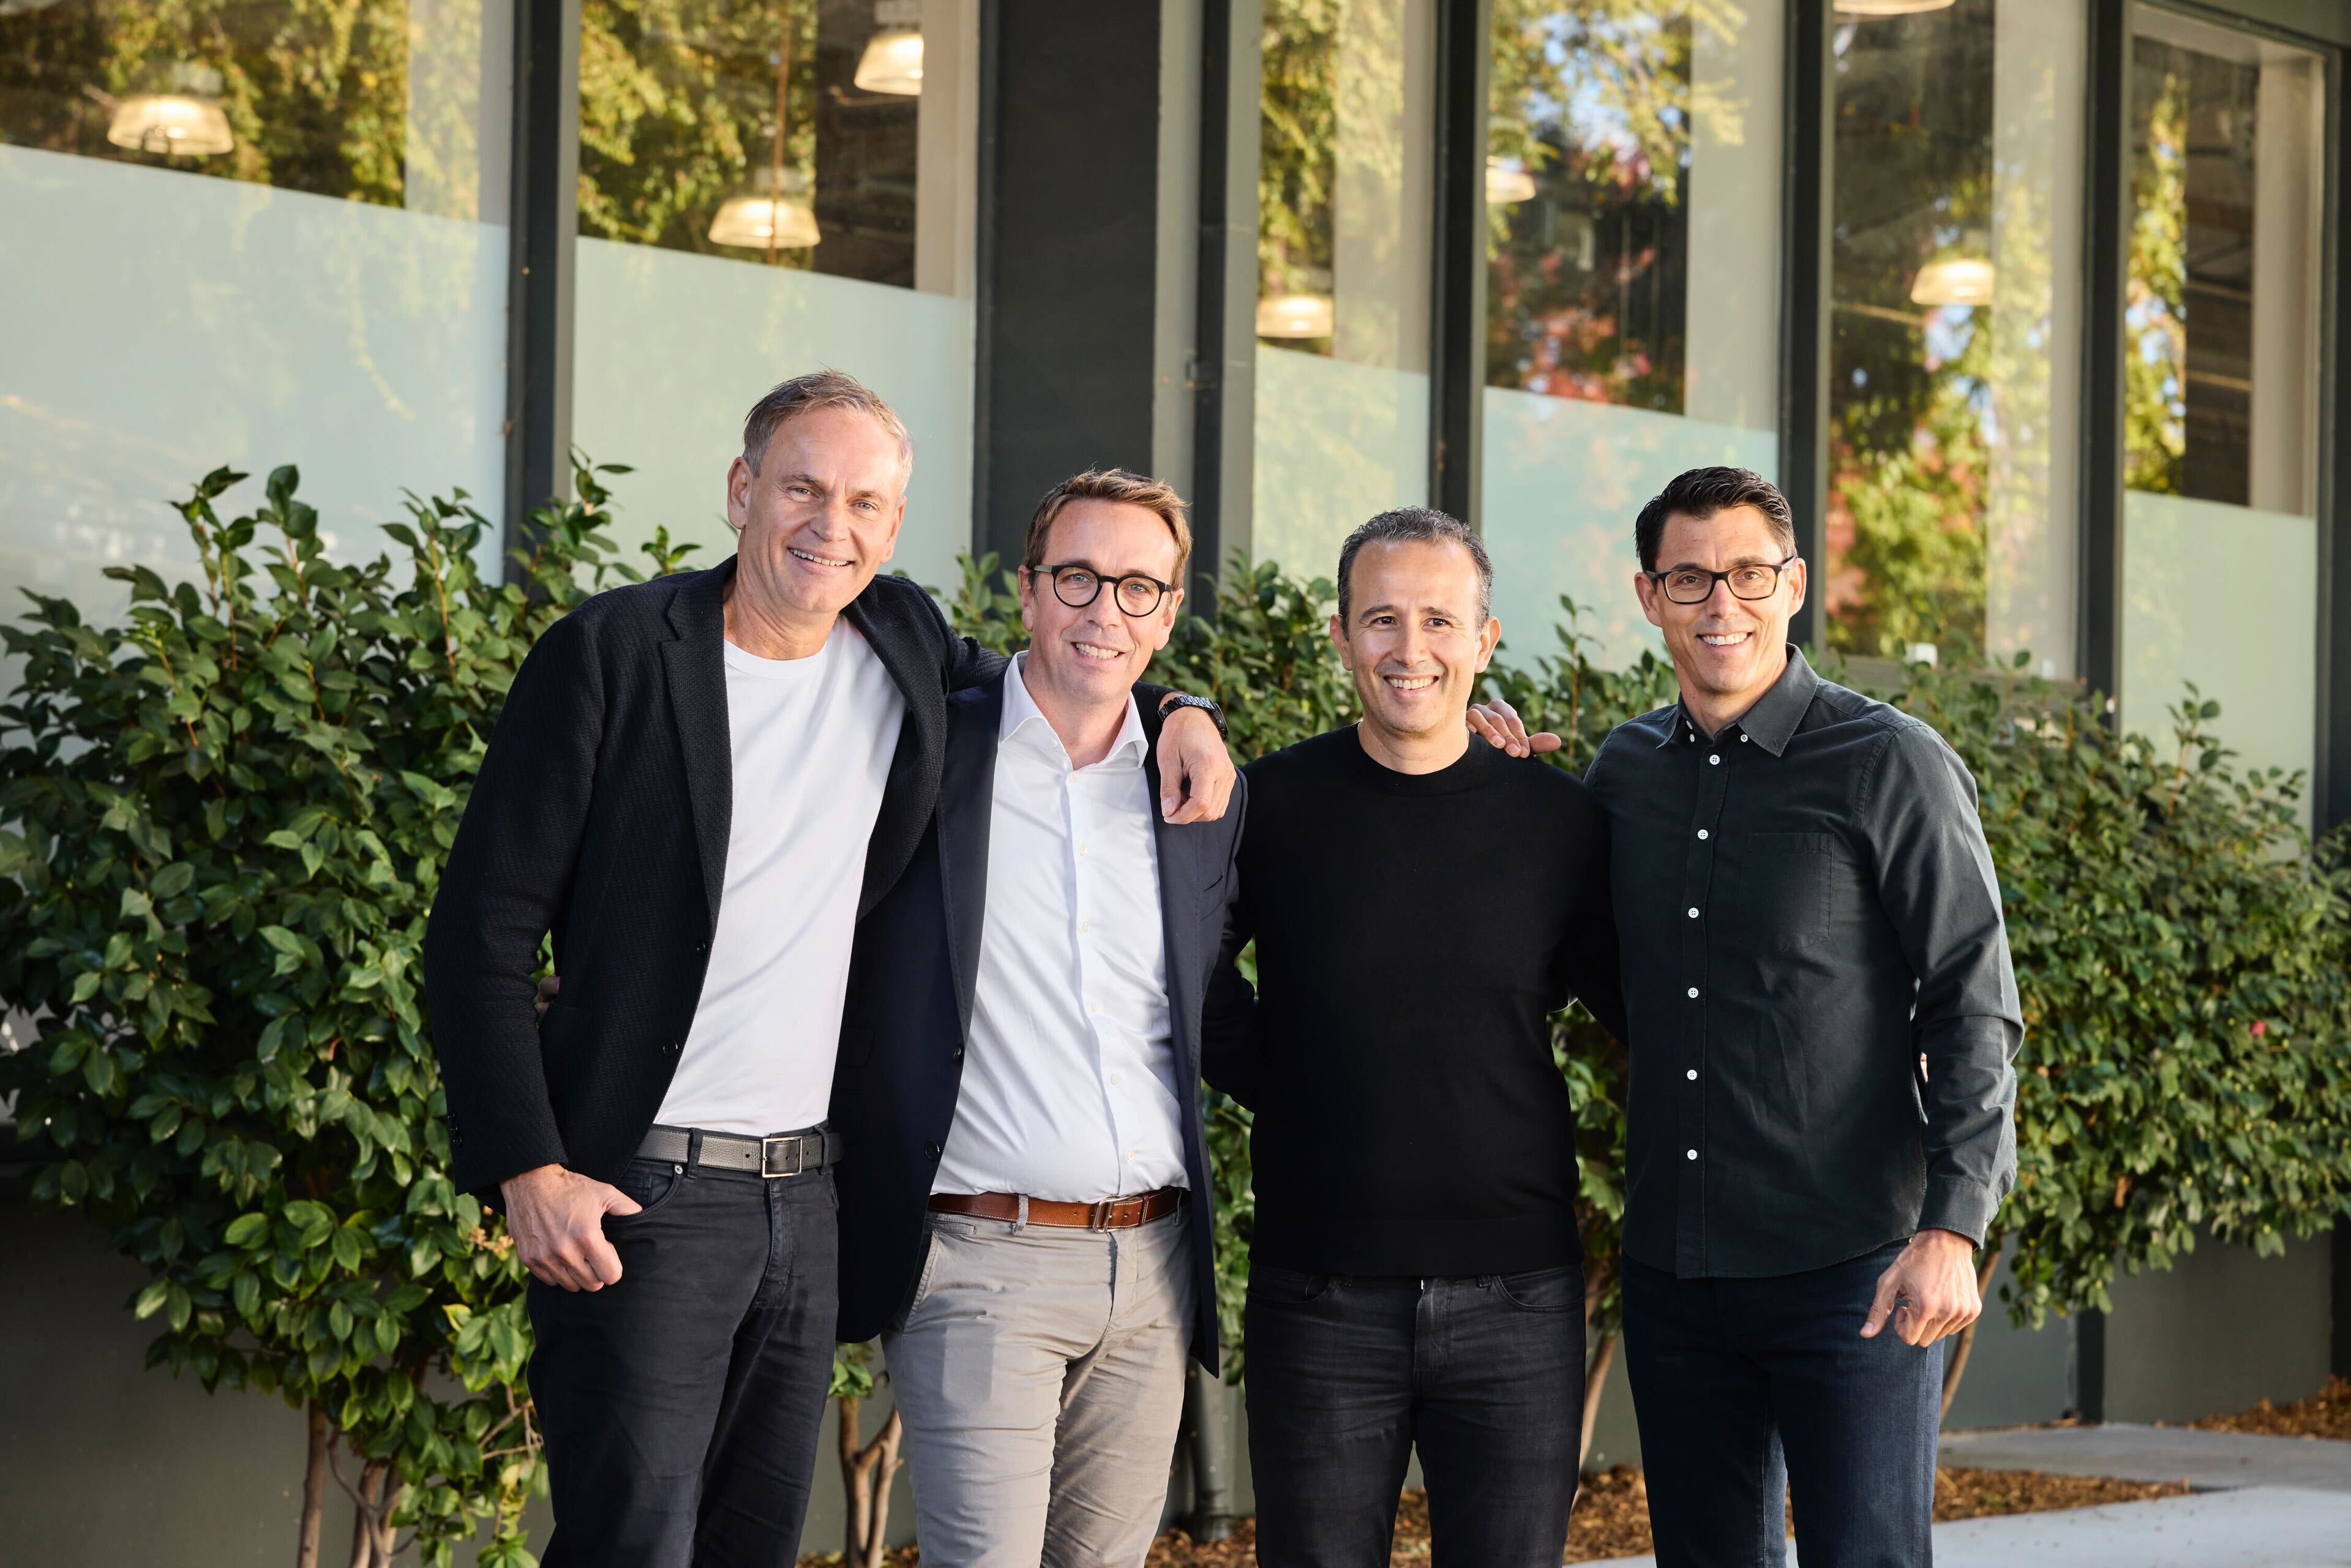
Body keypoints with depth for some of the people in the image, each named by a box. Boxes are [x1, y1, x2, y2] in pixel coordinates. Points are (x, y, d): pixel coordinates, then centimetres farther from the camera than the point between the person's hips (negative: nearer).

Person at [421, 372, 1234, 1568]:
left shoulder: (901, 641, 7)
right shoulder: (613, 654, -8)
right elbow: (482, 931, -7)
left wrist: (1171, 710, 6)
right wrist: (526, 1172, -15)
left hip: (809, 1192, 6)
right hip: (642, 1194, -5)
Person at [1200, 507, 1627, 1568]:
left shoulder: (1557, 823, 2)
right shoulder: (1272, 806, 0)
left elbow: (1646, 1009, 12)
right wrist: (1268, 1082, 5)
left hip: (1517, 1307, 0)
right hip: (1319, 1307, 0)